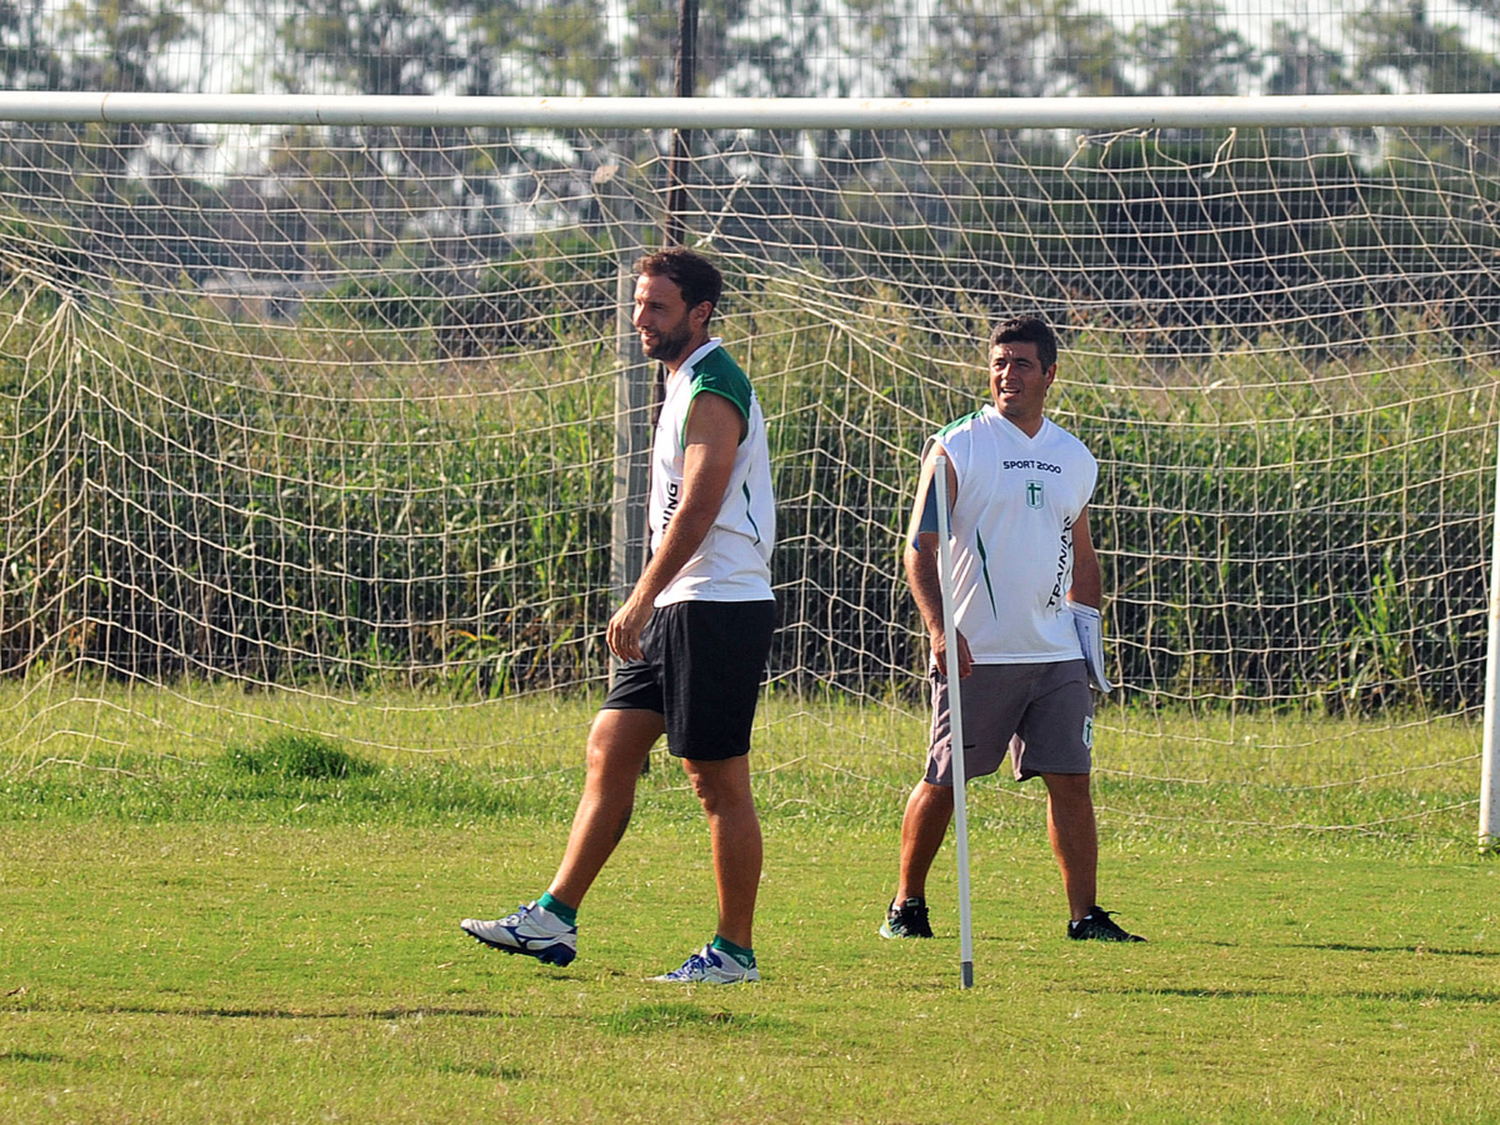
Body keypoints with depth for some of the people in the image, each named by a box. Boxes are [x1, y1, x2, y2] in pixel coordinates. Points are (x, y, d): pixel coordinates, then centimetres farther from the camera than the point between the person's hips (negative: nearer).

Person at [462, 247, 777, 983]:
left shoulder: (713, 390, -14)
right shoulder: (685, 383, 18)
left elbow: (697, 508, -22)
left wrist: (642, 600, -24)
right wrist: (649, 605, 22)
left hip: (719, 608, -10)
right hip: (679, 611, 10)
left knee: (718, 781, -6)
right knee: (610, 750, 7)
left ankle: (735, 951, -1)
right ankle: (554, 918, 9)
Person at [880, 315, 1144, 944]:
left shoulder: (1074, 459, 13)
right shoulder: (956, 449, -3)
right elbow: (920, 547, -7)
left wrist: (1088, 625, 14)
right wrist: (939, 627, -19)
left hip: (1056, 654, 4)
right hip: (975, 653, -4)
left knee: (1070, 780, -3)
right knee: (942, 783, 1)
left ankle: (1084, 914, -1)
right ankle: (907, 906, 15)